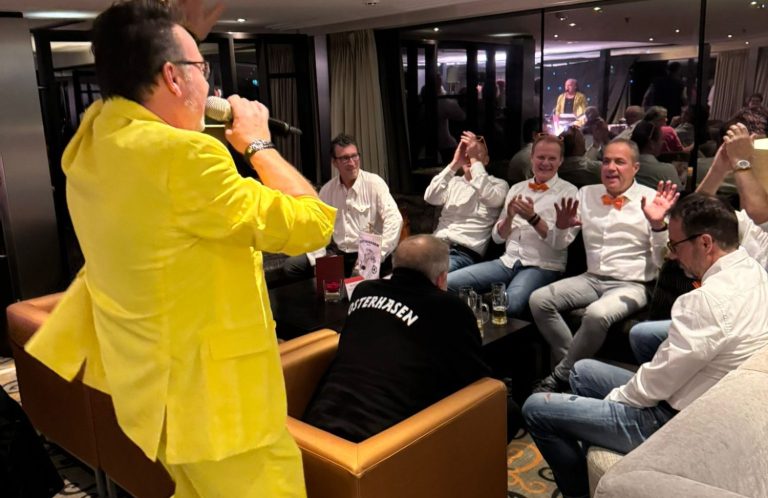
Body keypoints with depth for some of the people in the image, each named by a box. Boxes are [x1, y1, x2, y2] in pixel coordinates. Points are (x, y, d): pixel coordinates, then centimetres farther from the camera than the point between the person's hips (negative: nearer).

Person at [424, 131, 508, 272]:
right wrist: (454, 164, -4)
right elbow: (430, 198, 0)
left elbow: (490, 198, -16)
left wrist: (474, 159, -11)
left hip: (465, 253, -4)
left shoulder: (499, 184, 10)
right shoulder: (453, 182, 20)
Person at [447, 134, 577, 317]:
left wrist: (533, 218, -24)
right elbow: (497, 237, 12)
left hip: (542, 267, -5)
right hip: (508, 261, 5)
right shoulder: (517, 188, 15)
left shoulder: (568, 191, 1)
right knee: (447, 283, -13)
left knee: (509, 305, -36)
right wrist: (509, 217, -9)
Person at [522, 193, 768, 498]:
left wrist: (613, 399, -4)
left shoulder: (711, 299, -30)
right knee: (582, 372, 23)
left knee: (536, 409, -5)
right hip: (697, 404, 10)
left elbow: (657, 383, -22)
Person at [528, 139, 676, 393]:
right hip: (591, 278, 5)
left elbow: (662, 260, -7)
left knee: (597, 314, -35)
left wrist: (658, 224, -25)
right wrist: (561, 226, -13)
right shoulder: (586, 194, 9)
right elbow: (560, 244, 11)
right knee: (539, 299, -18)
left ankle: (560, 377, -13)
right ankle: (574, 367, -5)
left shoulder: (651, 199, -3)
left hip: (632, 285, -5)